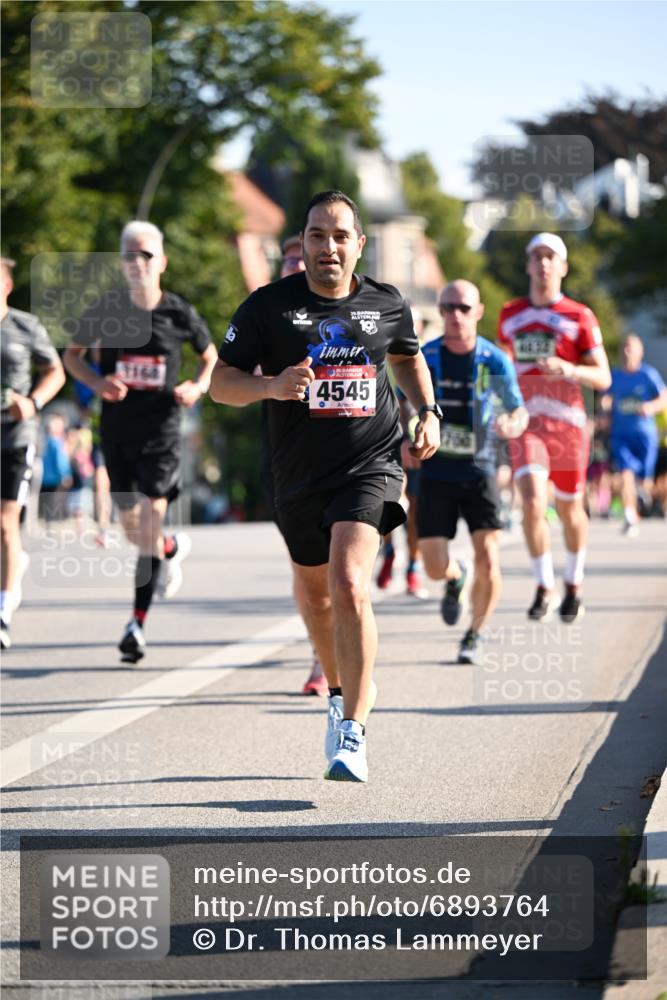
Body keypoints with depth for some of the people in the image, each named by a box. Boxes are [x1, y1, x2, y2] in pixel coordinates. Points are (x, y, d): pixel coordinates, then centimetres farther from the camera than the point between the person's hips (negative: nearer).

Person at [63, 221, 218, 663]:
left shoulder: (179, 313, -3)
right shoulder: (106, 310, -1)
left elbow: (211, 356, 13)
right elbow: (72, 355, 11)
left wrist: (198, 387, -7)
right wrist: (97, 382, -8)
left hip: (161, 427, -3)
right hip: (117, 427, 3)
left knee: (151, 520, -14)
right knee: (132, 526, 13)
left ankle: (138, 623, -9)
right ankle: (172, 548, 49)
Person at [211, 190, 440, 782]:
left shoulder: (387, 305, 2)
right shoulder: (269, 306, -4)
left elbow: (408, 357, 24)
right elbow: (221, 383, -3)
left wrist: (427, 412, 9)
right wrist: (271, 386, -22)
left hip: (371, 466, -2)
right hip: (299, 475, 2)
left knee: (349, 584, -22)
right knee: (316, 593, 19)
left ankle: (352, 732, -20)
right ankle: (343, 691, 47)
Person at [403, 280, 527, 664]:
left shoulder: (495, 360, -7)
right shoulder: (424, 358, -4)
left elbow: (520, 411, -3)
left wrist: (512, 424, -27)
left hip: (479, 471, -1)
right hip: (436, 473, 1)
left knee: (489, 559, -13)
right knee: (435, 567, -5)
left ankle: (476, 635, 12)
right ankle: (457, 578, 35)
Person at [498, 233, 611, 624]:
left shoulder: (579, 317, 0)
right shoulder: (510, 316, 10)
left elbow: (603, 378, -4)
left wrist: (568, 370, -23)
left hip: (567, 422, -1)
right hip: (526, 424, 1)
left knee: (570, 509, 11)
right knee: (533, 502, -18)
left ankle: (574, 584, 33)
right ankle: (544, 589, -8)